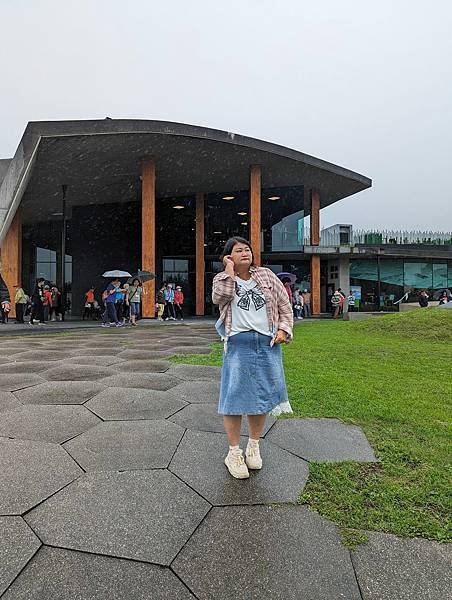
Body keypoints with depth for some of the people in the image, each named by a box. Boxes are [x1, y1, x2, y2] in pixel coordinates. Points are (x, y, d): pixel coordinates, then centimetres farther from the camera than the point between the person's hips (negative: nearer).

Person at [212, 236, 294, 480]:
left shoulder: (266, 275, 10)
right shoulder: (222, 278, 5)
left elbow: (284, 304, 11)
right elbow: (219, 299, -17)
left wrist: (284, 329, -2)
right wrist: (229, 271, -13)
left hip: (267, 343, 3)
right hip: (238, 343, -2)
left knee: (262, 394, 10)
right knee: (235, 395, -1)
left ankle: (254, 446, 29)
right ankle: (233, 453, 14)